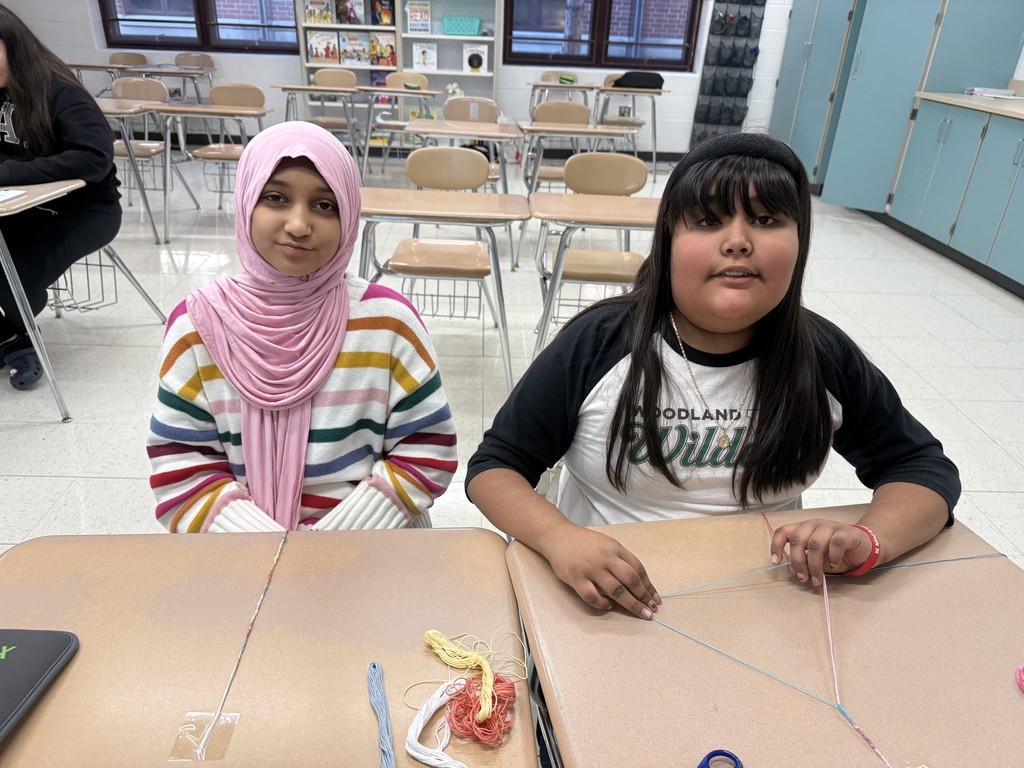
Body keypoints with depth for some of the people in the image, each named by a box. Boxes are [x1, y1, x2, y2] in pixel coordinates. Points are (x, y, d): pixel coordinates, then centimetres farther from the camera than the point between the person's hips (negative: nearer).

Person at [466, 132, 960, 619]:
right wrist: (559, 538, -29)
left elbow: (924, 467, 4)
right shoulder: (597, 345, -14)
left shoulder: (824, 359, -7)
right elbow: (493, 468, -8)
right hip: (607, 606, -6)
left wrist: (869, 540, -18)